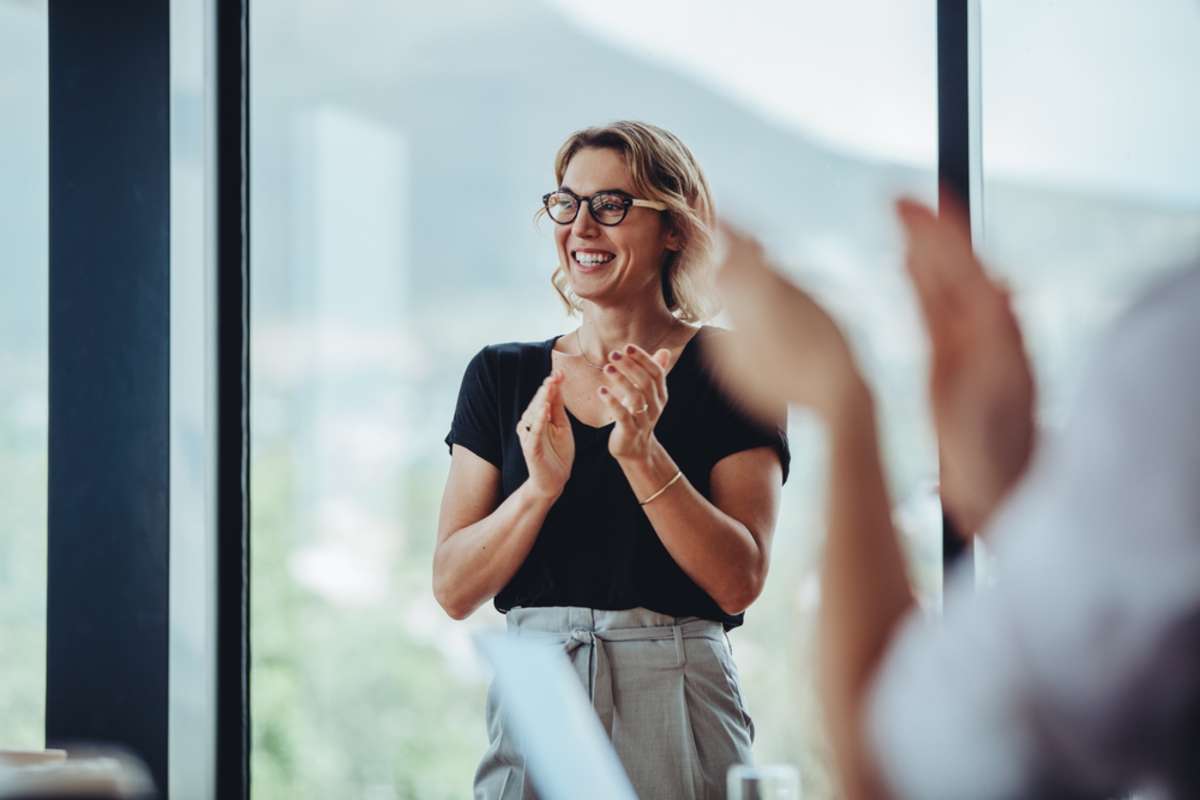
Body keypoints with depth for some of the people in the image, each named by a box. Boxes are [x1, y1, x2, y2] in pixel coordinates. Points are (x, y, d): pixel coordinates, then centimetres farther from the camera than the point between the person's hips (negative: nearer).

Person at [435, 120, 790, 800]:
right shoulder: (501, 376, 9)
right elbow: (453, 589, 2)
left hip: (678, 706, -2)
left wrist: (642, 454, -19)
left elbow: (739, 582, -8)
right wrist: (542, 485, -14)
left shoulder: (730, 371, 0)